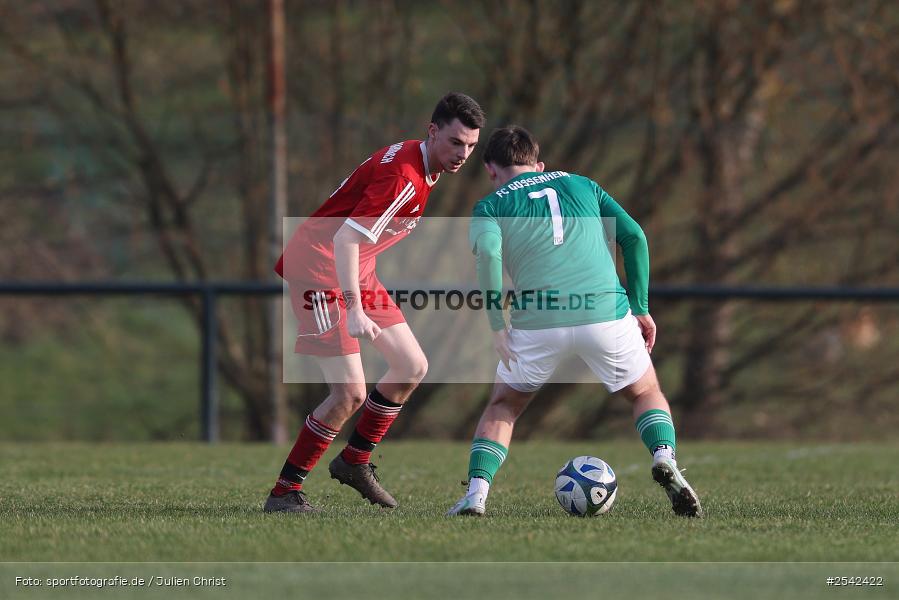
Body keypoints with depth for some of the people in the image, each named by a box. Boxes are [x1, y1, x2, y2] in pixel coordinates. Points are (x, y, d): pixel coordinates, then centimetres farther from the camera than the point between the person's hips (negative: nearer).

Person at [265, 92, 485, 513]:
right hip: (320, 269, -10)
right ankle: (284, 493, -6)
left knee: (412, 367, 11)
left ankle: (354, 462, 26)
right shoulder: (403, 176, -25)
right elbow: (345, 239, -30)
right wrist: (353, 309, -35)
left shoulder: (423, 168, 7)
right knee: (350, 392, -15)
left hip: (357, 273, 10)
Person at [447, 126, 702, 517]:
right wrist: (640, 307, 14)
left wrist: (497, 326, -7)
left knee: (503, 407, 23)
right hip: (606, 314, 1)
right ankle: (664, 459, -5)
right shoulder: (582, 185, 21)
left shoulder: (491, 207, 12)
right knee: (647, 394, 23)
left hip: (537, 322, -1)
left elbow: (487, 250, -10)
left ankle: (476, 493, 5)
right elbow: (634, 237, 11)